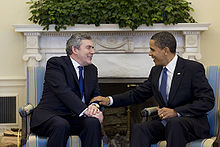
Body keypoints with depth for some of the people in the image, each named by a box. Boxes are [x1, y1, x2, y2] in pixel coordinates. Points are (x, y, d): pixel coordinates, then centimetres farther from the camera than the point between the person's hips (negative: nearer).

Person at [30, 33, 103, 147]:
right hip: (51, 114, -5)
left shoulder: (92, 70, 19)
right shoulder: (55, 63, -4)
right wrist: (85, 110, -28)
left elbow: (96, 95, 14)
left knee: (93, 122, -27)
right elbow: (63, 91, -17)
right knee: (61, 125, -38)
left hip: (75, 117, 5)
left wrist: (95, 106, -13)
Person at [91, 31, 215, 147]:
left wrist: (176, 112, -22)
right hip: (165, 122, 6)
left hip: (193, 123, -6)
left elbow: (207, 101, -14)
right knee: (139, 129, -21)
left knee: (174, 123, -37)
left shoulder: (194, 68, -9)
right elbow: (138, 94, 18)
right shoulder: (156, 71, 13)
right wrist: (110, 100, 6)